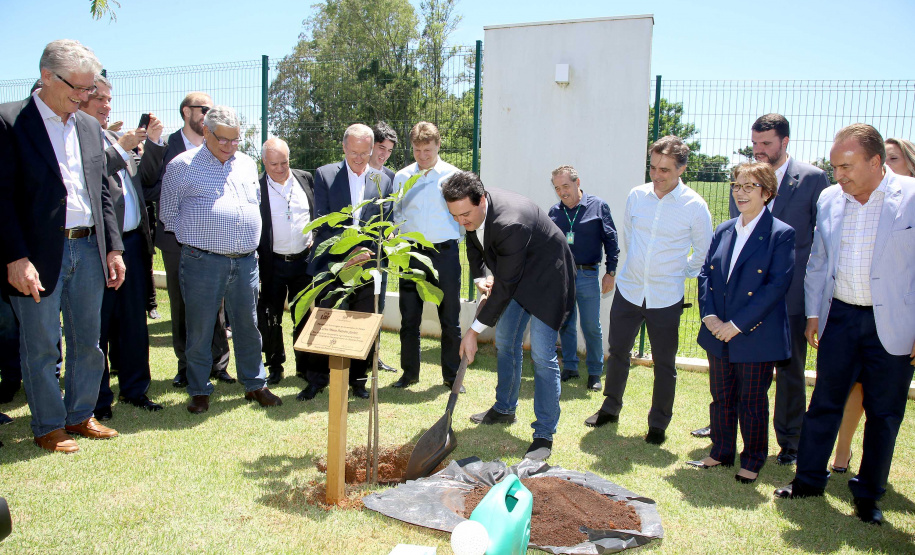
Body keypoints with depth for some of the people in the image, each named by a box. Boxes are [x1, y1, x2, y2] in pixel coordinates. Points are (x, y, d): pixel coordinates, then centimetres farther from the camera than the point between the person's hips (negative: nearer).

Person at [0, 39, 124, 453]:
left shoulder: (90, 127, 12)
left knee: (87, 342, 14)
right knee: (41, 347, 7)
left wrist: (113, 248, 9)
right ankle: (48, 427, 22)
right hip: (39, 256, -5)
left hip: (89, 251, 6)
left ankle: (80, 415, 29)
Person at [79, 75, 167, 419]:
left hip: (133, 241, 8)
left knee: (134, 322, 14)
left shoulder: (116, 138, 20)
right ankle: (97, 400, 15)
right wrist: (121, 148, -16)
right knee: (97, 325, 3)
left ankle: (134, 389, 27)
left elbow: (145, 178, 18)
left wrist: (153, 143, 7)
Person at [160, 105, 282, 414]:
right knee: (199, 330, 4)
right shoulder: (183, 165, 0)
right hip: (202, 262, -4)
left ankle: (255, 385, 23)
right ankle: (199, 391, 18)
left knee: (248, 326, 11)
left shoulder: (247, 164, 14)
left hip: (245, 261, 4)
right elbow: (168, 213, 5)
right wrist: (194, 238, 6)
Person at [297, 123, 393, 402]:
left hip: (366, 265, 2)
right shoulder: (324, 175, 1)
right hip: (331, 263, -1)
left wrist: (367, 252, -11)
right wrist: (349, 249, -16)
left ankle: (358, 379, 22)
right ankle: (317, 379, 19)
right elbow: (322, 222, -6)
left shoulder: (383, 181, 7)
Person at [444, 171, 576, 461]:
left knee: (542, 355, -12)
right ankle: (505, 409, 34)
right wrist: (478, 277, -2)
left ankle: (544, 435, -2)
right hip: (515, 275, 9)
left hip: (546, 277, -9)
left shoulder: (509, 224, -38)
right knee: (505, 340, 16)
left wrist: (474, 331, -27)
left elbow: (505, 286, -32)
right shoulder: (471, 210, -12)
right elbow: (474, 242, 13)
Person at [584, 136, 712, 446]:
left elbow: (703, 251, 3)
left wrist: (681, 273, 6)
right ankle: (610, 409, 33)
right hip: (628, 289, 3)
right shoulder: (637, 195, -2)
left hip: (666, 298, -3)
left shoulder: (694, 206, -11)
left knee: (664, 364, 7)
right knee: (618, 352, 14)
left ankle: (659, 424, 25)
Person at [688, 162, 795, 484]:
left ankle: (753, 462, 26)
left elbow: (777, 285, -16)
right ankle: (721, 453, 32)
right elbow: (706, 273, 8)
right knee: (721, 397, 16)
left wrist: (737, 324, -18)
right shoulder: (724, 231, 8)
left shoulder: (781, 234, -9)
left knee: (753, 402, 8)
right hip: (718, 335, 5)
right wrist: (708, 314, -7)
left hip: (756, 335, -5)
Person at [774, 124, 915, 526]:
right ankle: (809, 480, 24)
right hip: (840, 316, 3)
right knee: (824, 402, 10)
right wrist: (813, 313, 9)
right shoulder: (828, 200, 4)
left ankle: (868, 495, 25)